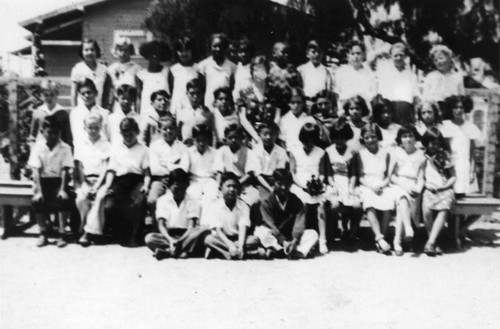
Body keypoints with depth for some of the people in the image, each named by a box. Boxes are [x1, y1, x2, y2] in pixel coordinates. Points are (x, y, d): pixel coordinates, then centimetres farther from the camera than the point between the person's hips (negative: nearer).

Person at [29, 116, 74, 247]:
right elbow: (36, 170, -7)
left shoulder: (65, 148, -5)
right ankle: (43, 234, -7)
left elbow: (65, 171, -8)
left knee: (62, 200, -27)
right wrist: (39, 191, -17)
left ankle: (61, 235, -15)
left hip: (58, 180, -1)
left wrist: (62, 189, -19)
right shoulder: (38, 147, -2)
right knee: (36, 201, -23)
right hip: (43, 180, 1)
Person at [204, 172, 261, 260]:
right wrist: (230, 246, -32)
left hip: (237, 238, 2)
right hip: (221, 238, -2)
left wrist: (240, 246, -33)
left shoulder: (243, 206, -1)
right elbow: (218, 230, -16)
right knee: (208, 239, -31)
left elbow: (243, 228, -14)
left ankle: (218, 249, -27)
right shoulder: (215, 207, -6)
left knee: (254, 240, -26)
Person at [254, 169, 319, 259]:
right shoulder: (266, 202, -7)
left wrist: (295, 240, -34)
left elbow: (299, 223, -14)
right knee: (260, 231, -31)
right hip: (274, 237, -2)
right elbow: (270, 224, -18)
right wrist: (283, 241, -33)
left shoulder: (296, 201, -1)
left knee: (313, 234, -20)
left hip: (292, 236, 2)